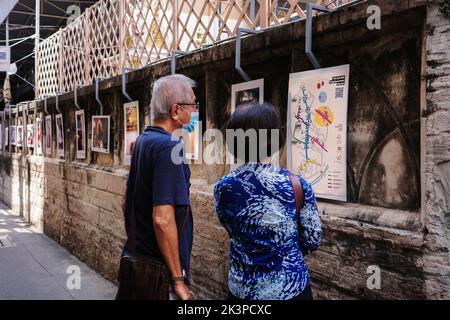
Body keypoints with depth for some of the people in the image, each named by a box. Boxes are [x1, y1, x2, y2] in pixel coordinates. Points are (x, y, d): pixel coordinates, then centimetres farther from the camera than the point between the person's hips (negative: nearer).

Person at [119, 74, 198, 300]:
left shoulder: (141, 141, 7)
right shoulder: (168, 147, -22)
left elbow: (126, 202, 15)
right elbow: (162, 219, -28)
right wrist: (178, 279, -21)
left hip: (137, 255, 9)